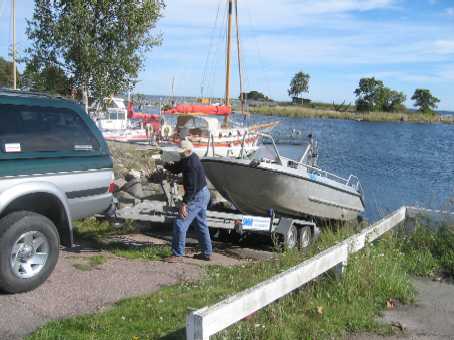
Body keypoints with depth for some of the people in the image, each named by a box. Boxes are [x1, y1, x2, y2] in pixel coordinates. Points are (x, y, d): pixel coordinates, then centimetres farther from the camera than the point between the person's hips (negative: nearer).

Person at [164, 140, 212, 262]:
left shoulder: (191, 164, -24)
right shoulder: (189, 159, 8)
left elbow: (191, 187, -28)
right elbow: (177, 168, 16)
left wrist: (184, 203, -29)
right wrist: (168, 166, -6)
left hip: (197, 197, -11)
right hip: (203, 194, 11)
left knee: (180, 224, -8)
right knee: (201, 224, 18)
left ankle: (177, 254, -3)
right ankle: (206, 253, 26)